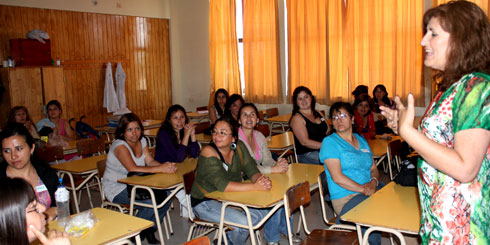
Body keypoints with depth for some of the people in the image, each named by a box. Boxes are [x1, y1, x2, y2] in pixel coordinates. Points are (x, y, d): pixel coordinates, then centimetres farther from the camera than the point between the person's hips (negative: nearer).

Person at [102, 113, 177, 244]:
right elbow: (133, 168, -34)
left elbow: (150, 161, -2)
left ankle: (150, 229, 6)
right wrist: (160, 169, -37)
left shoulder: (142, 141, 4)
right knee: (151, 202, -27)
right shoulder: (119, 145, -21)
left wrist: (166, 165, -24)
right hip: (117, 189, -7)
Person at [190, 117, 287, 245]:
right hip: (206, 202, -6)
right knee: (243, 222, -28)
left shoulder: (238, 147, -5)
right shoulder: (208, 152, -24)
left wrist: (262, 180, -30)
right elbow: (222, 185, -32)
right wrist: (254, 186, -39)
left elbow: (252, 170, -6)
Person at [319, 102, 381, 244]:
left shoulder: (361, 140, 20)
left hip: (371, 191, 6)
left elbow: (374, 169, 18)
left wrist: (374, 182, -5)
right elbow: (338, 178, -10)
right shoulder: (329, 142, -1)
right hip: (345, 198, -6)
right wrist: (363, 189, -16)